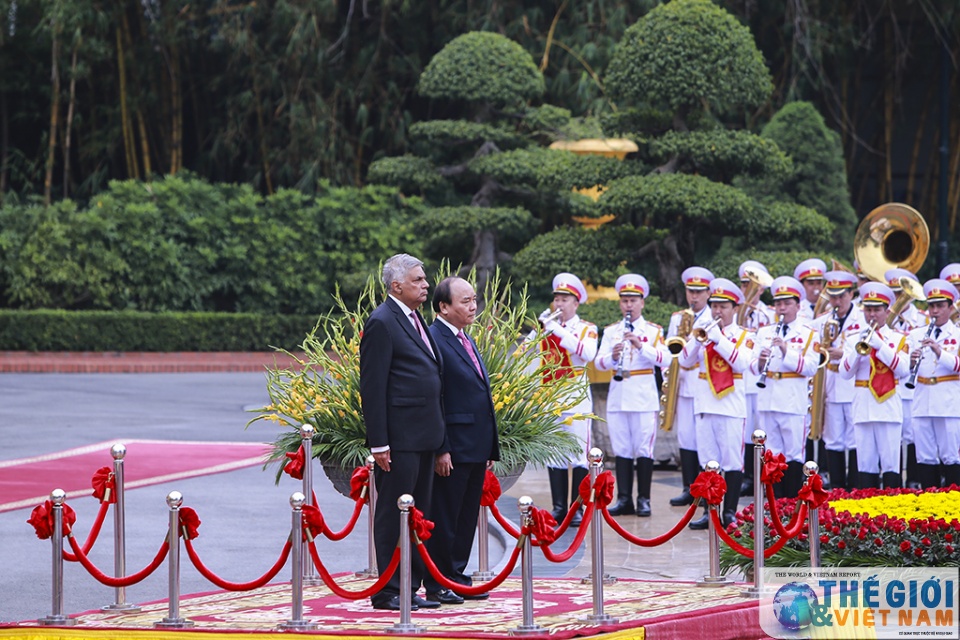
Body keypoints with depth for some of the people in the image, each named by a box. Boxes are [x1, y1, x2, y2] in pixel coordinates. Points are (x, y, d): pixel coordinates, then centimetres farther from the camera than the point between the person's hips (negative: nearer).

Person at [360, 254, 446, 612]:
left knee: (418, 515, 11)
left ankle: (410, 588, 16)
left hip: (424, 436, 9)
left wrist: (439, 437, 18)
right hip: (399, 438, -9)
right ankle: (387, 592, 0)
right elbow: (372, 389, -14)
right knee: (393, 515, -4)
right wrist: (379, 444, -18)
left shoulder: (415, 320, 17)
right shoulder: (382, 323, -11)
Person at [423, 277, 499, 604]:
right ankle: (437, 584, 5)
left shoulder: (466, 341, 17)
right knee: (443, 519, -1)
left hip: (475, 449, 9)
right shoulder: (433, 340, -12)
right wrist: (440, 450, -20)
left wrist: (490, 447, 17)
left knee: (466, 518, 13)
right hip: (452, 449, -9)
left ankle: (457, 577, 20)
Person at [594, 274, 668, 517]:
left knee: (644, 449, -2)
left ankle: (643, 499, 4)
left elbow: (665, 359, -12)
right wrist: (612, 356, -17)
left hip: (644, 397, -3)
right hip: (617, 396, 3)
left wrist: (641, 346, -23)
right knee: (621, 450, 5)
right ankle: (624, 499, 10)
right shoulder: (611, 331, 11)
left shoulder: (653, 331, 3)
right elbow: (598, 363, 3)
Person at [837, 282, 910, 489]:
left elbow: (903, 370, -7)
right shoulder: (855, 339, 11)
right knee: (866, 463, 2)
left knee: (890, 462, -4)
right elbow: (845, 373, 1)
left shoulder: (897, 338, 7)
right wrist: (858, 350, -13)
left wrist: (880, 345, -13)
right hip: (863, 408, 2)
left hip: (889, 407, -2)